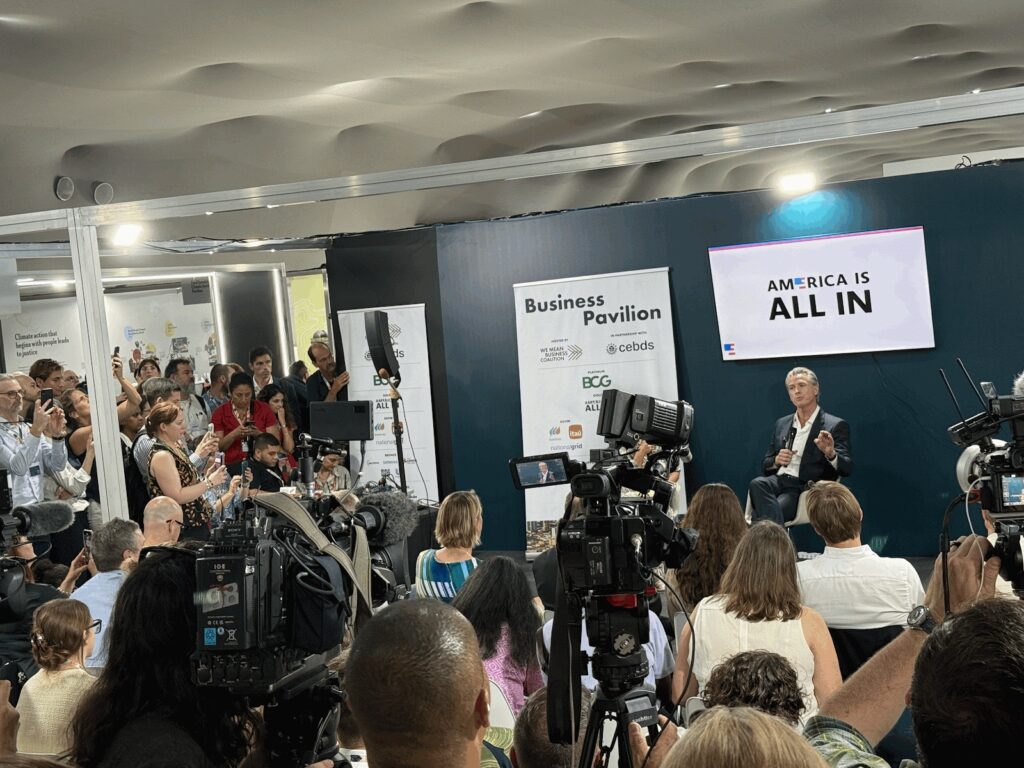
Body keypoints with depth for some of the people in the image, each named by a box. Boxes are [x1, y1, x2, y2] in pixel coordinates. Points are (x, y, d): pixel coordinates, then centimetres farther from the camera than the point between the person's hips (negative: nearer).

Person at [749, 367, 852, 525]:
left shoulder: (835, 426, 6)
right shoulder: (781, 424, 23)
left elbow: (847, 468, -4)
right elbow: (765, 466, 25)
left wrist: (830, 454, -26)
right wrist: (776, 461, 0)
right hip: (778, 481, 5)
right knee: (757, 484, -33)